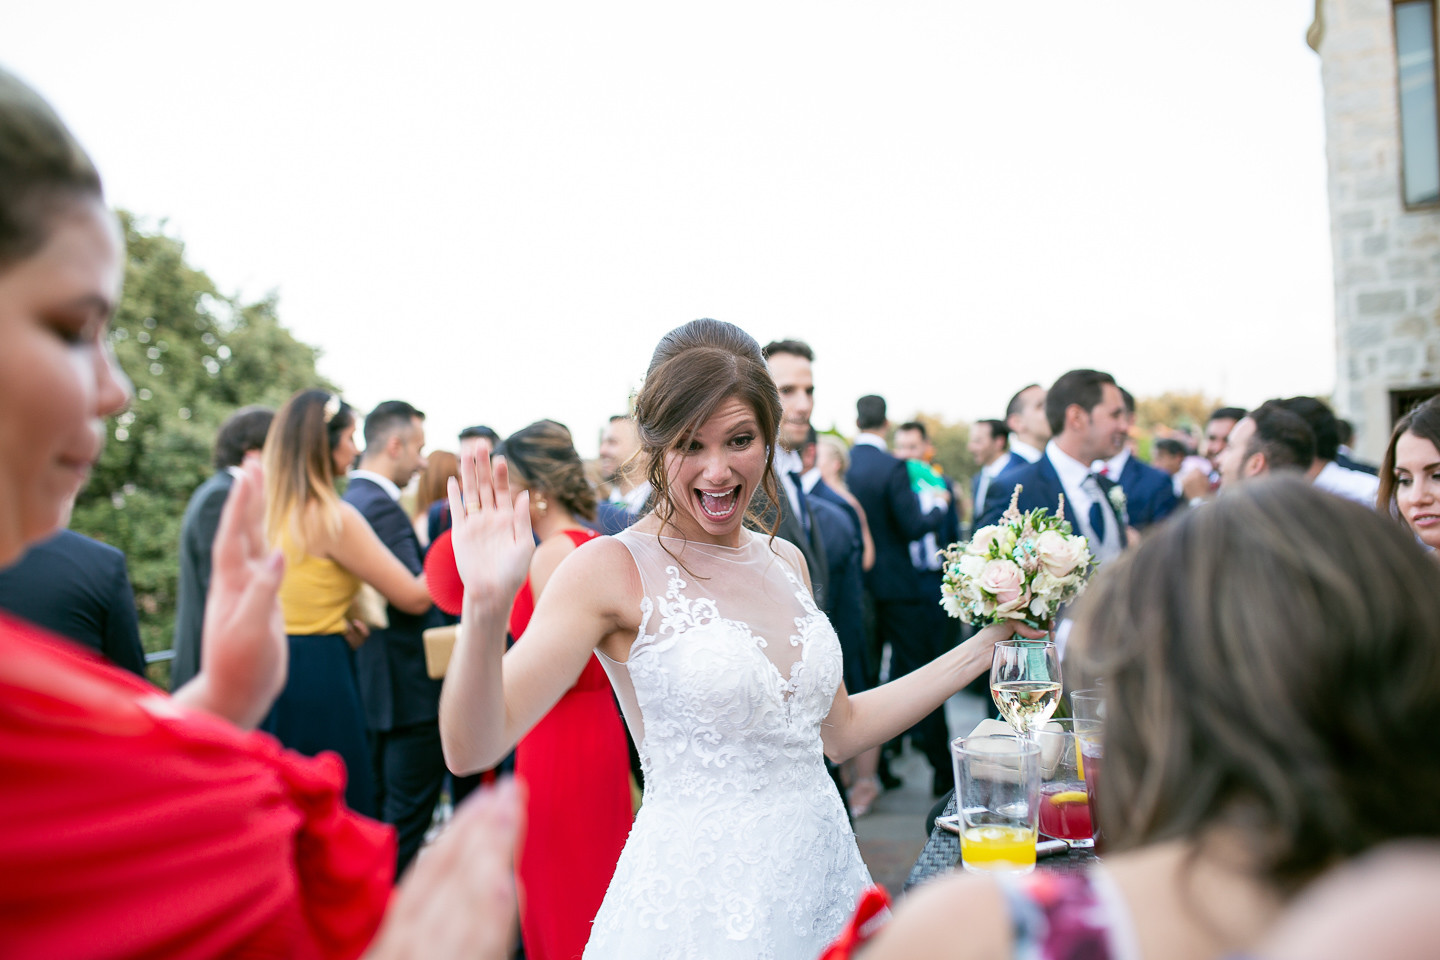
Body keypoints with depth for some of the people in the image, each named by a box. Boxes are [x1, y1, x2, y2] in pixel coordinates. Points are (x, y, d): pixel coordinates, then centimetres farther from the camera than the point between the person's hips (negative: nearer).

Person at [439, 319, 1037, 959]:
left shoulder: (784, 560, 5)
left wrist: (986, 647, 11)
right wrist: (485, 607, -37)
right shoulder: (614, 569, -13)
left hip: (827, 877, 6)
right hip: (698, 905, -6)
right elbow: (473, 748, -20)